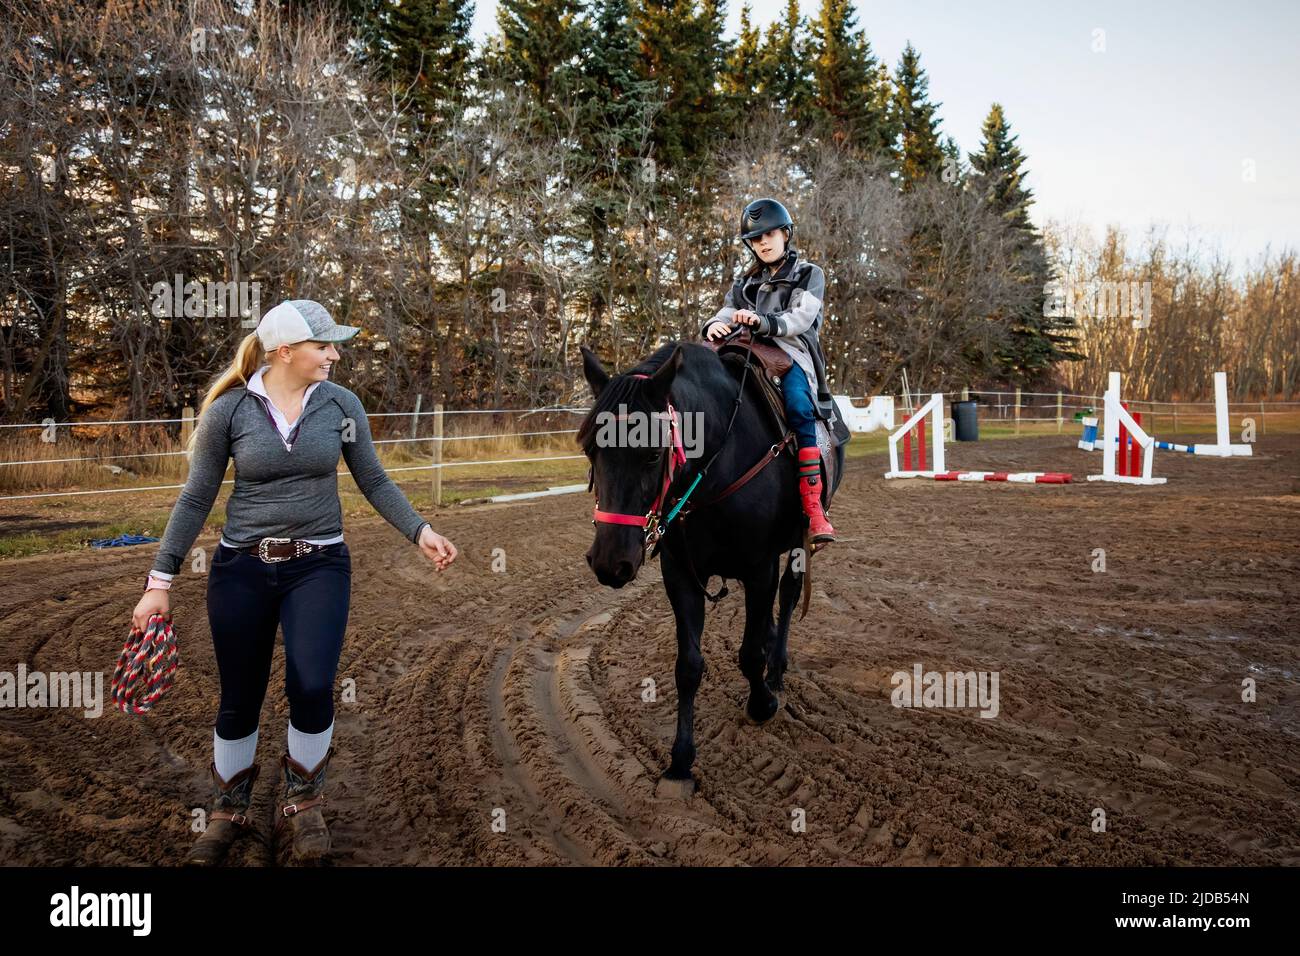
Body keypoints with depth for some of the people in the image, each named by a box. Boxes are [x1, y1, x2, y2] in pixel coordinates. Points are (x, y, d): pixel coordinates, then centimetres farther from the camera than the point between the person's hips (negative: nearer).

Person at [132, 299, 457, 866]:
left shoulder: (341, 405, -2)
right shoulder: (228, 410, -6)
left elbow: (374, 482, 5)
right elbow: (196, 499, -1)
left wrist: (419, 531, -8)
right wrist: (161, 580, -1)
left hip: (319, 567, 0)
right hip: (241, 569, 0)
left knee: (312, 688, -14)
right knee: (239, 702, 8)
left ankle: (302, 805, 14)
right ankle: (228, 812, 34)